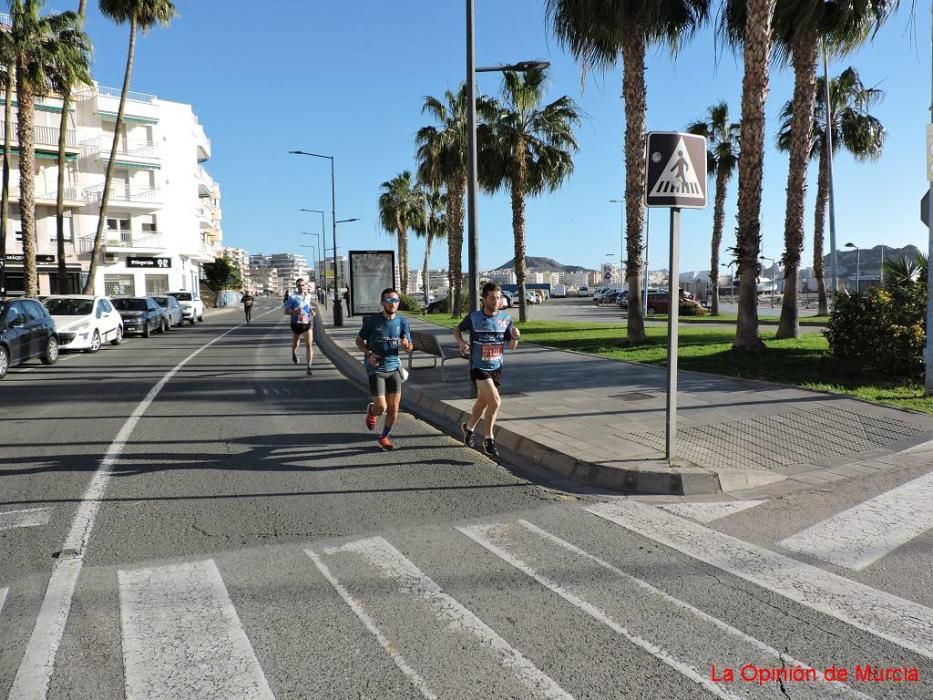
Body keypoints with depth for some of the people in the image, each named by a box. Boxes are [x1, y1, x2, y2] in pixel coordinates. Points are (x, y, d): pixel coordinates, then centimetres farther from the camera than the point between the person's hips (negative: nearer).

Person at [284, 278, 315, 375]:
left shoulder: (309, 296, 6)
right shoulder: (292, 297, -7)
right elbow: (286, 311, -7)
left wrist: (312, 312, 3)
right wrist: (294, 311, -26)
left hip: (307, 323, 2)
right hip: (296, 323, -2)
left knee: (309, 345, -11)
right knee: (295, 343, 18)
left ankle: (309, 367, -10)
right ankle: (294, 354, 54)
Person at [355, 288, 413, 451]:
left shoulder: (402, 321, 1)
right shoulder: (372, 320, -7)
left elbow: (409, 348, 5)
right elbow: (359, 340, 4)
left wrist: (406, 345, -20)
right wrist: (368, 354, -15)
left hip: (394, 368, 3)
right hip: (376, 369, -3)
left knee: (393, 408, 3)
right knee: (381, 407, -12)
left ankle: (384, 437, 26)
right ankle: (371, 410, 26)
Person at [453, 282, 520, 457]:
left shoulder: (506, 318, -4)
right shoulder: (473, 317, -11)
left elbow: (511, 347, 2)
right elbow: (457, 330, 7)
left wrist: (515, 337, -20)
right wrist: (461, 341, -14)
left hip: (496, 367, 4)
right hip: (479, 368, -4)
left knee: (483, 402, 19)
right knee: (495, 401, -18)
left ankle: (469, 428, 45)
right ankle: (489, 439, 0)